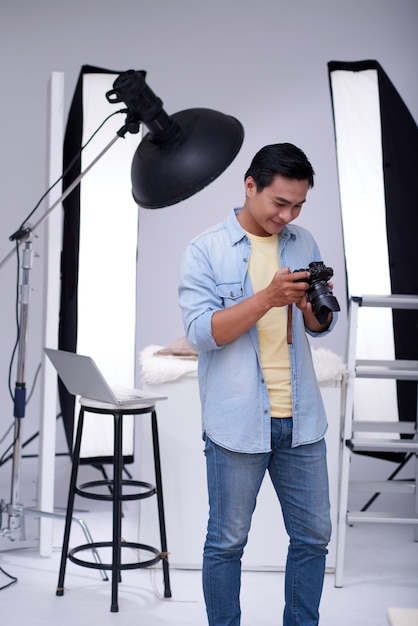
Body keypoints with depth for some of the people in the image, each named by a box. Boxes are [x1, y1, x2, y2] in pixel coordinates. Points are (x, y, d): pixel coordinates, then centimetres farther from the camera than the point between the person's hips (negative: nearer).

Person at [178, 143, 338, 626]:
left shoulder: (303, 243, 9)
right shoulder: (204, 252, -5)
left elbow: (322, 328, 12)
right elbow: (201, 332, -15)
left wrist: (313, 306, -11)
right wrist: (268, 297, -24)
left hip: (301, 420, 5)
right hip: (238, 421, -5)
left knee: (313, 535, 13)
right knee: (227, 542, 6)